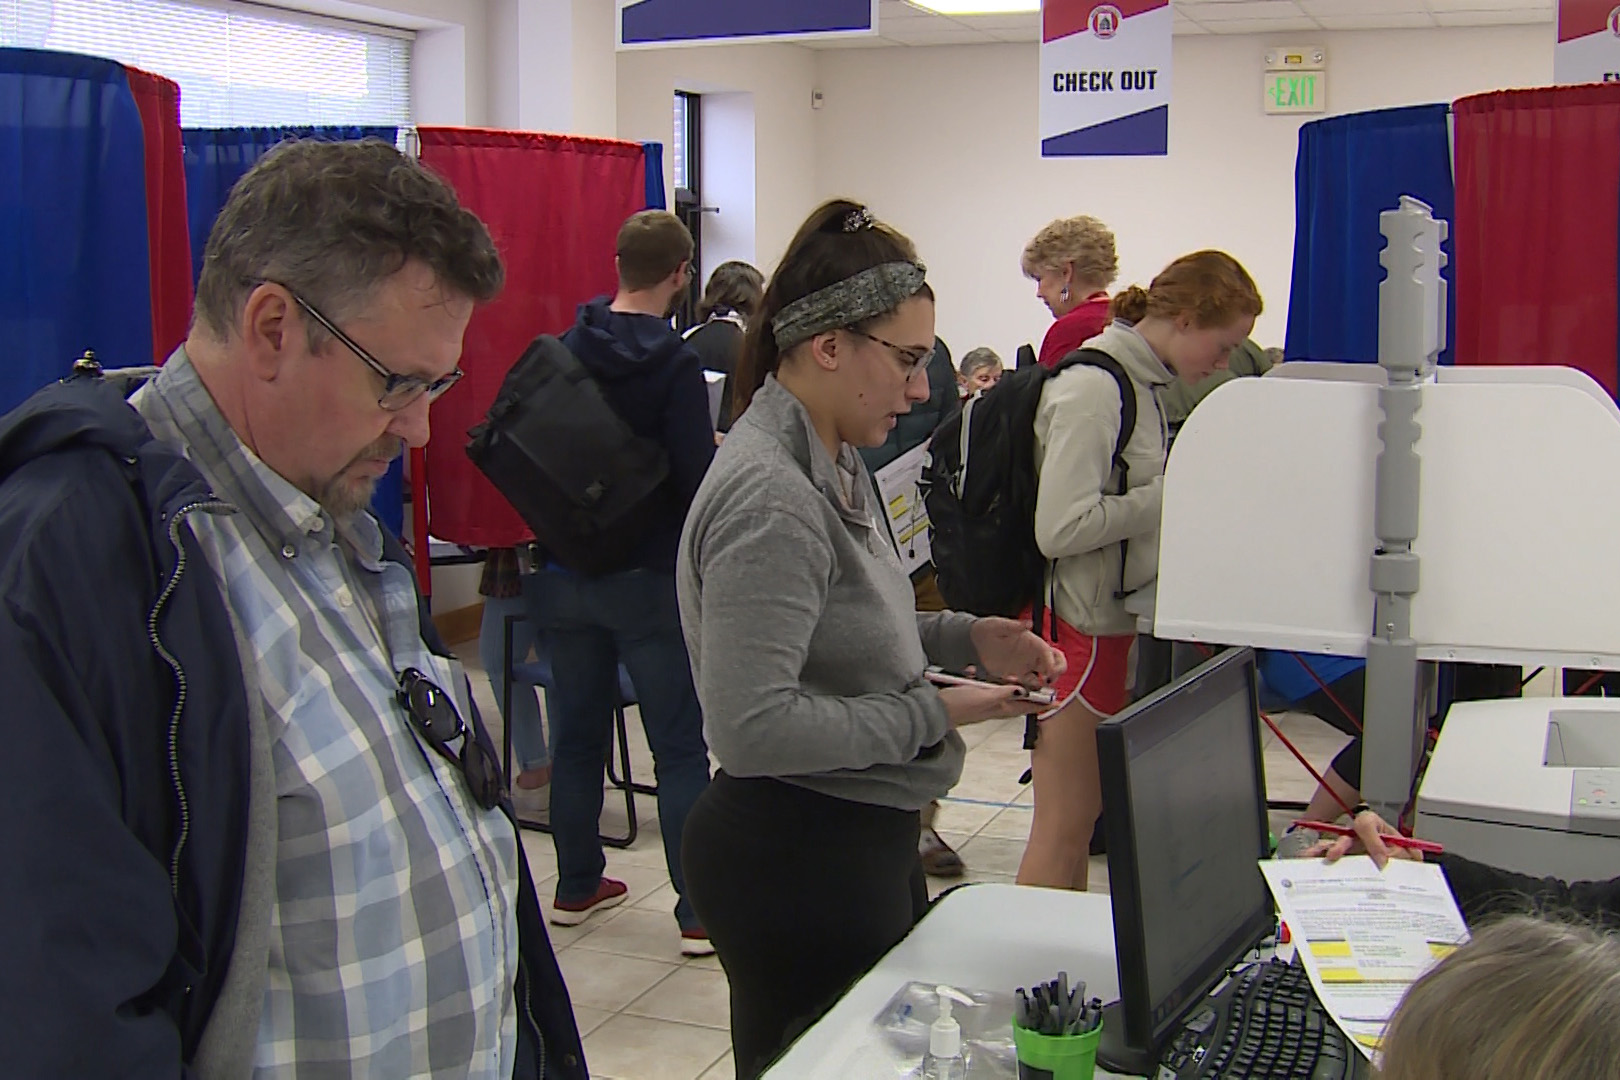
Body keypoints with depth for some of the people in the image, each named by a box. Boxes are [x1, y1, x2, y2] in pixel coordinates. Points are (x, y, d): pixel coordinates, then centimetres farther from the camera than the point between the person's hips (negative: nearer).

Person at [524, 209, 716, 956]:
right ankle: (700, 911, 3)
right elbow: (698, 478, -18)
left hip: (564, 571, 5)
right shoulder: (675, 365, -13)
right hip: (648, 576, -5)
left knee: (577, 733, 15)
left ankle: (577, 886, 27)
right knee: (680, 747, 1)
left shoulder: (566, 350, 1)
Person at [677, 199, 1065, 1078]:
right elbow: (753, 728, -29)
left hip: (859, 841, 10)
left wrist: (965, 638, 4)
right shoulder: (768, 495, -24)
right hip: (798, 862, -10)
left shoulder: (832, 464, 6)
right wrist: (932, 713, -21)